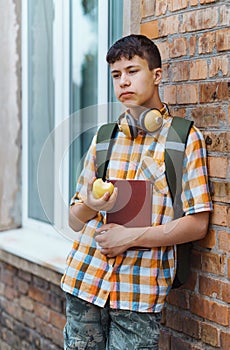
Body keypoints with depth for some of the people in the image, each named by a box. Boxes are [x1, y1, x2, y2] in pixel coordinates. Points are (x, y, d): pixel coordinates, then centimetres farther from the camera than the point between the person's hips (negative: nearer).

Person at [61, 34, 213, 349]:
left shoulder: (185, 138, -2)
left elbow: (197, 224, -6)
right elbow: (75, 221, 11)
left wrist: (131, 236, -14)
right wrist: (90, 206, -12)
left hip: (141, 292, -3)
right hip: (84, 282, 4)